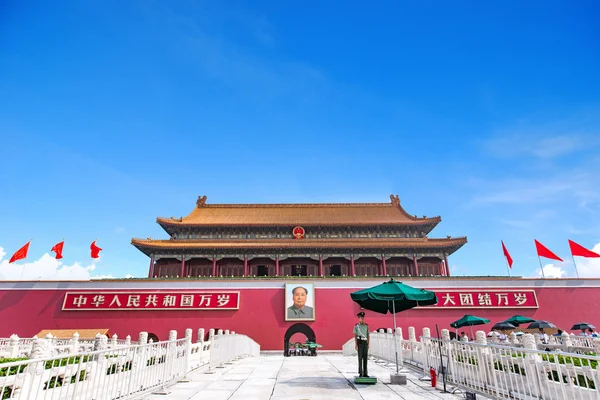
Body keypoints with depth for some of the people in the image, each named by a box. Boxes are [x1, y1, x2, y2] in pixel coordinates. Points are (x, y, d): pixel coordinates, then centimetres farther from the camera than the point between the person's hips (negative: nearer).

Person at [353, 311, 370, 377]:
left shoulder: (366, 326, 11)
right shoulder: (356, 326, 1)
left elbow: (368, 335, 11)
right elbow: (355, 336, -2)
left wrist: (368, 344, 3)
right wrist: (356, 345, -10)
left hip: (365, 342, 4)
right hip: (359, 342, -4)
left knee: (365, 357, 2)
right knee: (360, 358, -4)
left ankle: (365, 373, 9)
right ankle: (360, 373, 2)